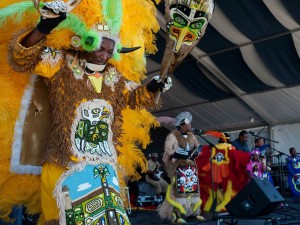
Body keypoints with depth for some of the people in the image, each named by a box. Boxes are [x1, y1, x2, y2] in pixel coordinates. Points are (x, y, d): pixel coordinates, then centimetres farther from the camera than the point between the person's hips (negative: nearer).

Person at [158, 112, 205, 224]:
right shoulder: (173, 136, -8)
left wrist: (195, 153, -5)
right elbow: (168, 151, -13)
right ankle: (177, 215, -10)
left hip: (191, 167, 7)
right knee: (179, 190, -11)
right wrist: (185, 155, -20)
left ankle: (193, 212, 13)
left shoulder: (191, 135, 13)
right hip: (179, 168, -7)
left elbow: (197, 147, 19)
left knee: (193, 190, 5)